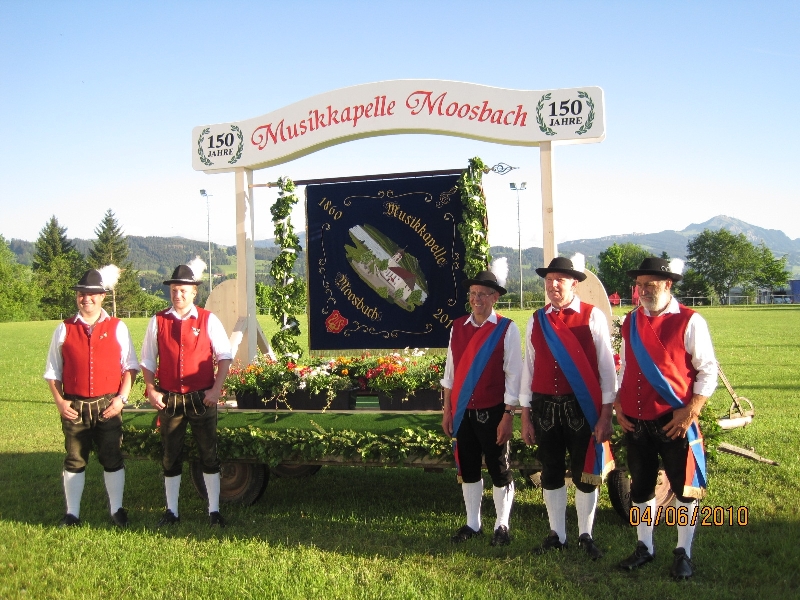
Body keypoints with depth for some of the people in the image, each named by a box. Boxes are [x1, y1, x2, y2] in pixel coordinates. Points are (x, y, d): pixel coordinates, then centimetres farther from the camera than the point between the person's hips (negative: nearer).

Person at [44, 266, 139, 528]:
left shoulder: (117, 328, 2)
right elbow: (53, 371, 8)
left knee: (112, 459, 7)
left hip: (108, 406, -1)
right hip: (74, 406, 1)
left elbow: (130, 367, 3)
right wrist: (59, 401, -4)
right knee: (75, 460, 9)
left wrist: (121, 398, -7)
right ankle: (72, 514, 21)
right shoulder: (64, 330, 4)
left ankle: (117, 510, 20)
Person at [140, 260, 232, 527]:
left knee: (209, 454, 4)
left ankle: (214, 510, 14)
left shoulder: (208, 320, -1)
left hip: (202, 398, -2)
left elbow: (224, 356, -2)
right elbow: (148, 360, 8)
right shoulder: (158, 322, 4)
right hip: (169, 399, 2)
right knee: (171, 456, 10)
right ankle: (171, 511, 23)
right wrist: (151, 390, -5)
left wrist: (216, 389, -11)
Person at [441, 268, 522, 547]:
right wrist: (447, 410, 8)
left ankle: (501, 526, 23)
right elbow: (450, 371, 9)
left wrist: (508, 415, -12)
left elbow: (513, 375, -9)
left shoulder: (506, 329, -8)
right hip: (462, 411, 5)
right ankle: (472, 524, 28)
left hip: (492, 412, -4)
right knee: (467, 469, 14)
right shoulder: (458, 327, 5)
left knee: (499, 470, 8)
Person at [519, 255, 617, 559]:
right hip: (545, 408, 3)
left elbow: (606, 366, -5)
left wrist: (606, 414, -8)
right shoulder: (536, 320, 5)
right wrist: (525, 416, 6)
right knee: (551, 473, 11)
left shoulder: (593, 316, -4)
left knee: (584, 473, 8)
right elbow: (529, 367, 7)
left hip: (582, 407, -3)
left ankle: (585, 536, 24)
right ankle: (556, 534, 26)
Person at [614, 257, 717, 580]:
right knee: (640, 487, 14)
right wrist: (618, 404, 5)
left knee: (685, 488, 7)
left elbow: (708, 371, -8)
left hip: (675, 423, -5)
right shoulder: (631, 322, 8)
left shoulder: (690, 322, -7)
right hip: (635, 422, 5)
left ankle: (683, 553, 22)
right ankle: (644, 547, 30)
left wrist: (690, 411, -16)